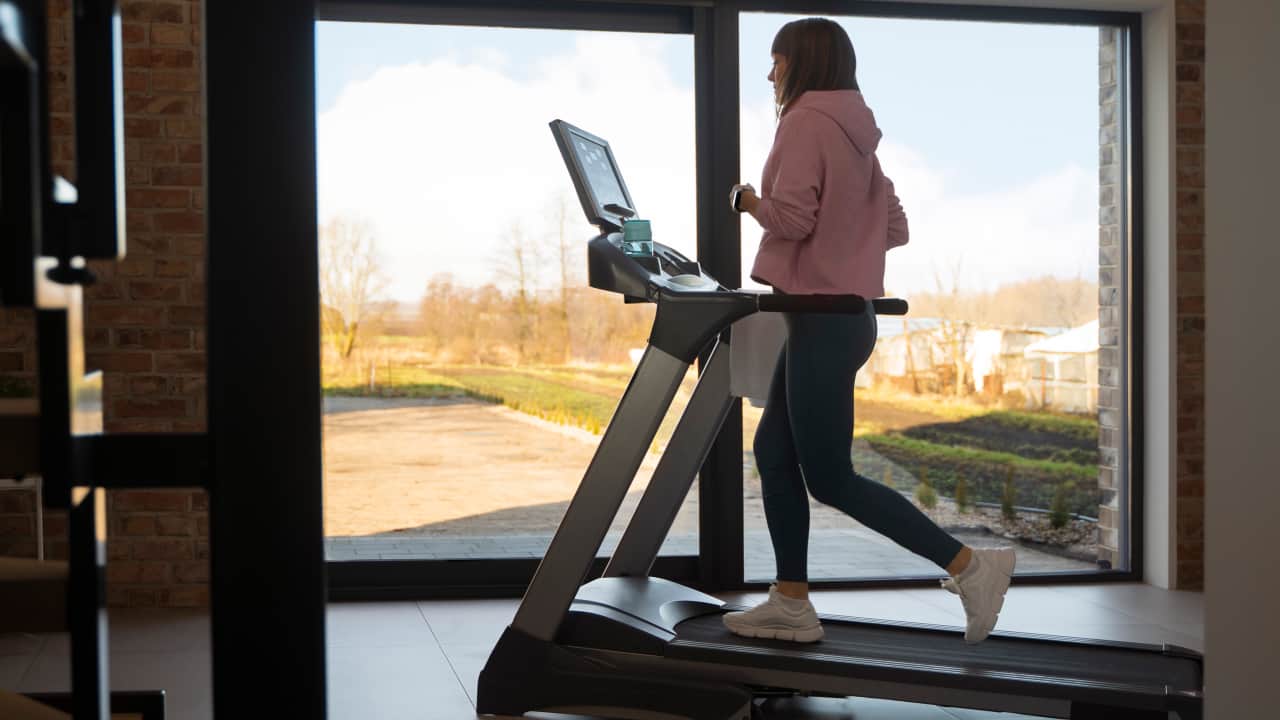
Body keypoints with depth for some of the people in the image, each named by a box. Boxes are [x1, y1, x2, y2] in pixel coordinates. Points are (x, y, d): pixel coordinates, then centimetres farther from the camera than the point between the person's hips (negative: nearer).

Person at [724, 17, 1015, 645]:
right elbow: (896, 229, 18)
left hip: (821, 319, -10)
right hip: (844, 315, 10)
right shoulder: (853, 132, 16)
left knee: (829, 478, -5)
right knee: (774, 450, 13)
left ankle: (968, 565, -4)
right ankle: (790, 603, 16)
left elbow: (791, 217, -20)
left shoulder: (806, 119, -11)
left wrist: (747, 200, -2)